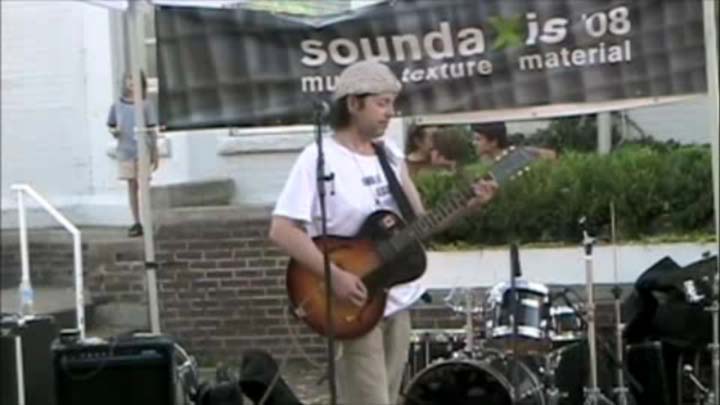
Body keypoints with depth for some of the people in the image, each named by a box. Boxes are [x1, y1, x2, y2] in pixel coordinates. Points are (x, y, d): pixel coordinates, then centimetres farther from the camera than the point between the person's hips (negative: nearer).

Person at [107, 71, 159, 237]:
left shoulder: (145, 105, -1)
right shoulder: (117, 106, 5)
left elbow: (152, 130, 2)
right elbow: (111, 126, 15)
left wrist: (155, 153, 1)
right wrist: (114, 131, -9)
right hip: (126, 152, 3)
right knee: (131, 186, 7)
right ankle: (136, 222, 14)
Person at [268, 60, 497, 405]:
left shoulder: (391, 156, 9)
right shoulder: (319, 158, -13)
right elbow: (281, 230, -21)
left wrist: (468, 205, -4)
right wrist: (335, 275, -27)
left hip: (396, 303, 8)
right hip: (354, 305, -8)